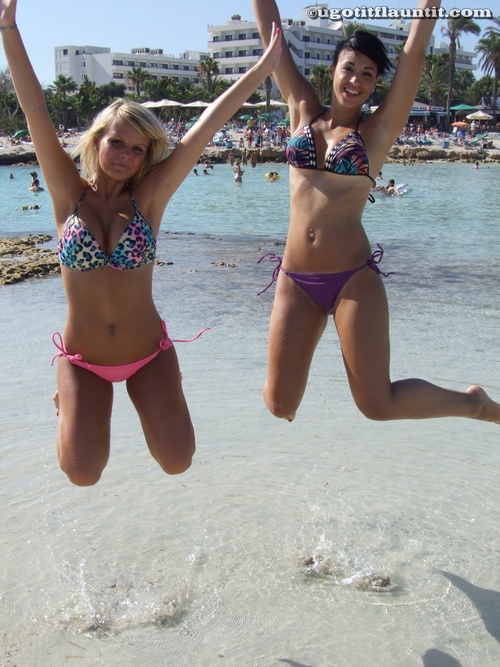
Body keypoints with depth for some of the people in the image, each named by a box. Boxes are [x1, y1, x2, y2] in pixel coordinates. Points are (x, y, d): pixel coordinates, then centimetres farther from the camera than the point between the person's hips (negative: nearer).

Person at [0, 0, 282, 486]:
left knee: (177, 462, -6)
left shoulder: (149, 196, -6)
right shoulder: (68, 193, -6)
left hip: (148, 352, 1)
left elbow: (208, 125, -10)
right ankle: (75, 398, 23)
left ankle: (142, 389, 25)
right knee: (83, 473, -10)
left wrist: (261, 69, -9)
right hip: (83, 358, 0)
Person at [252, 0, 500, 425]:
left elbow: (414, 52, -2)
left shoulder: (378, 131, 2)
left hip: (354, 279, -3)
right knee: (280, 403, 1)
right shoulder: (303, 112, 10)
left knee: (378, 404, -1)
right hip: (295, 281, 3)